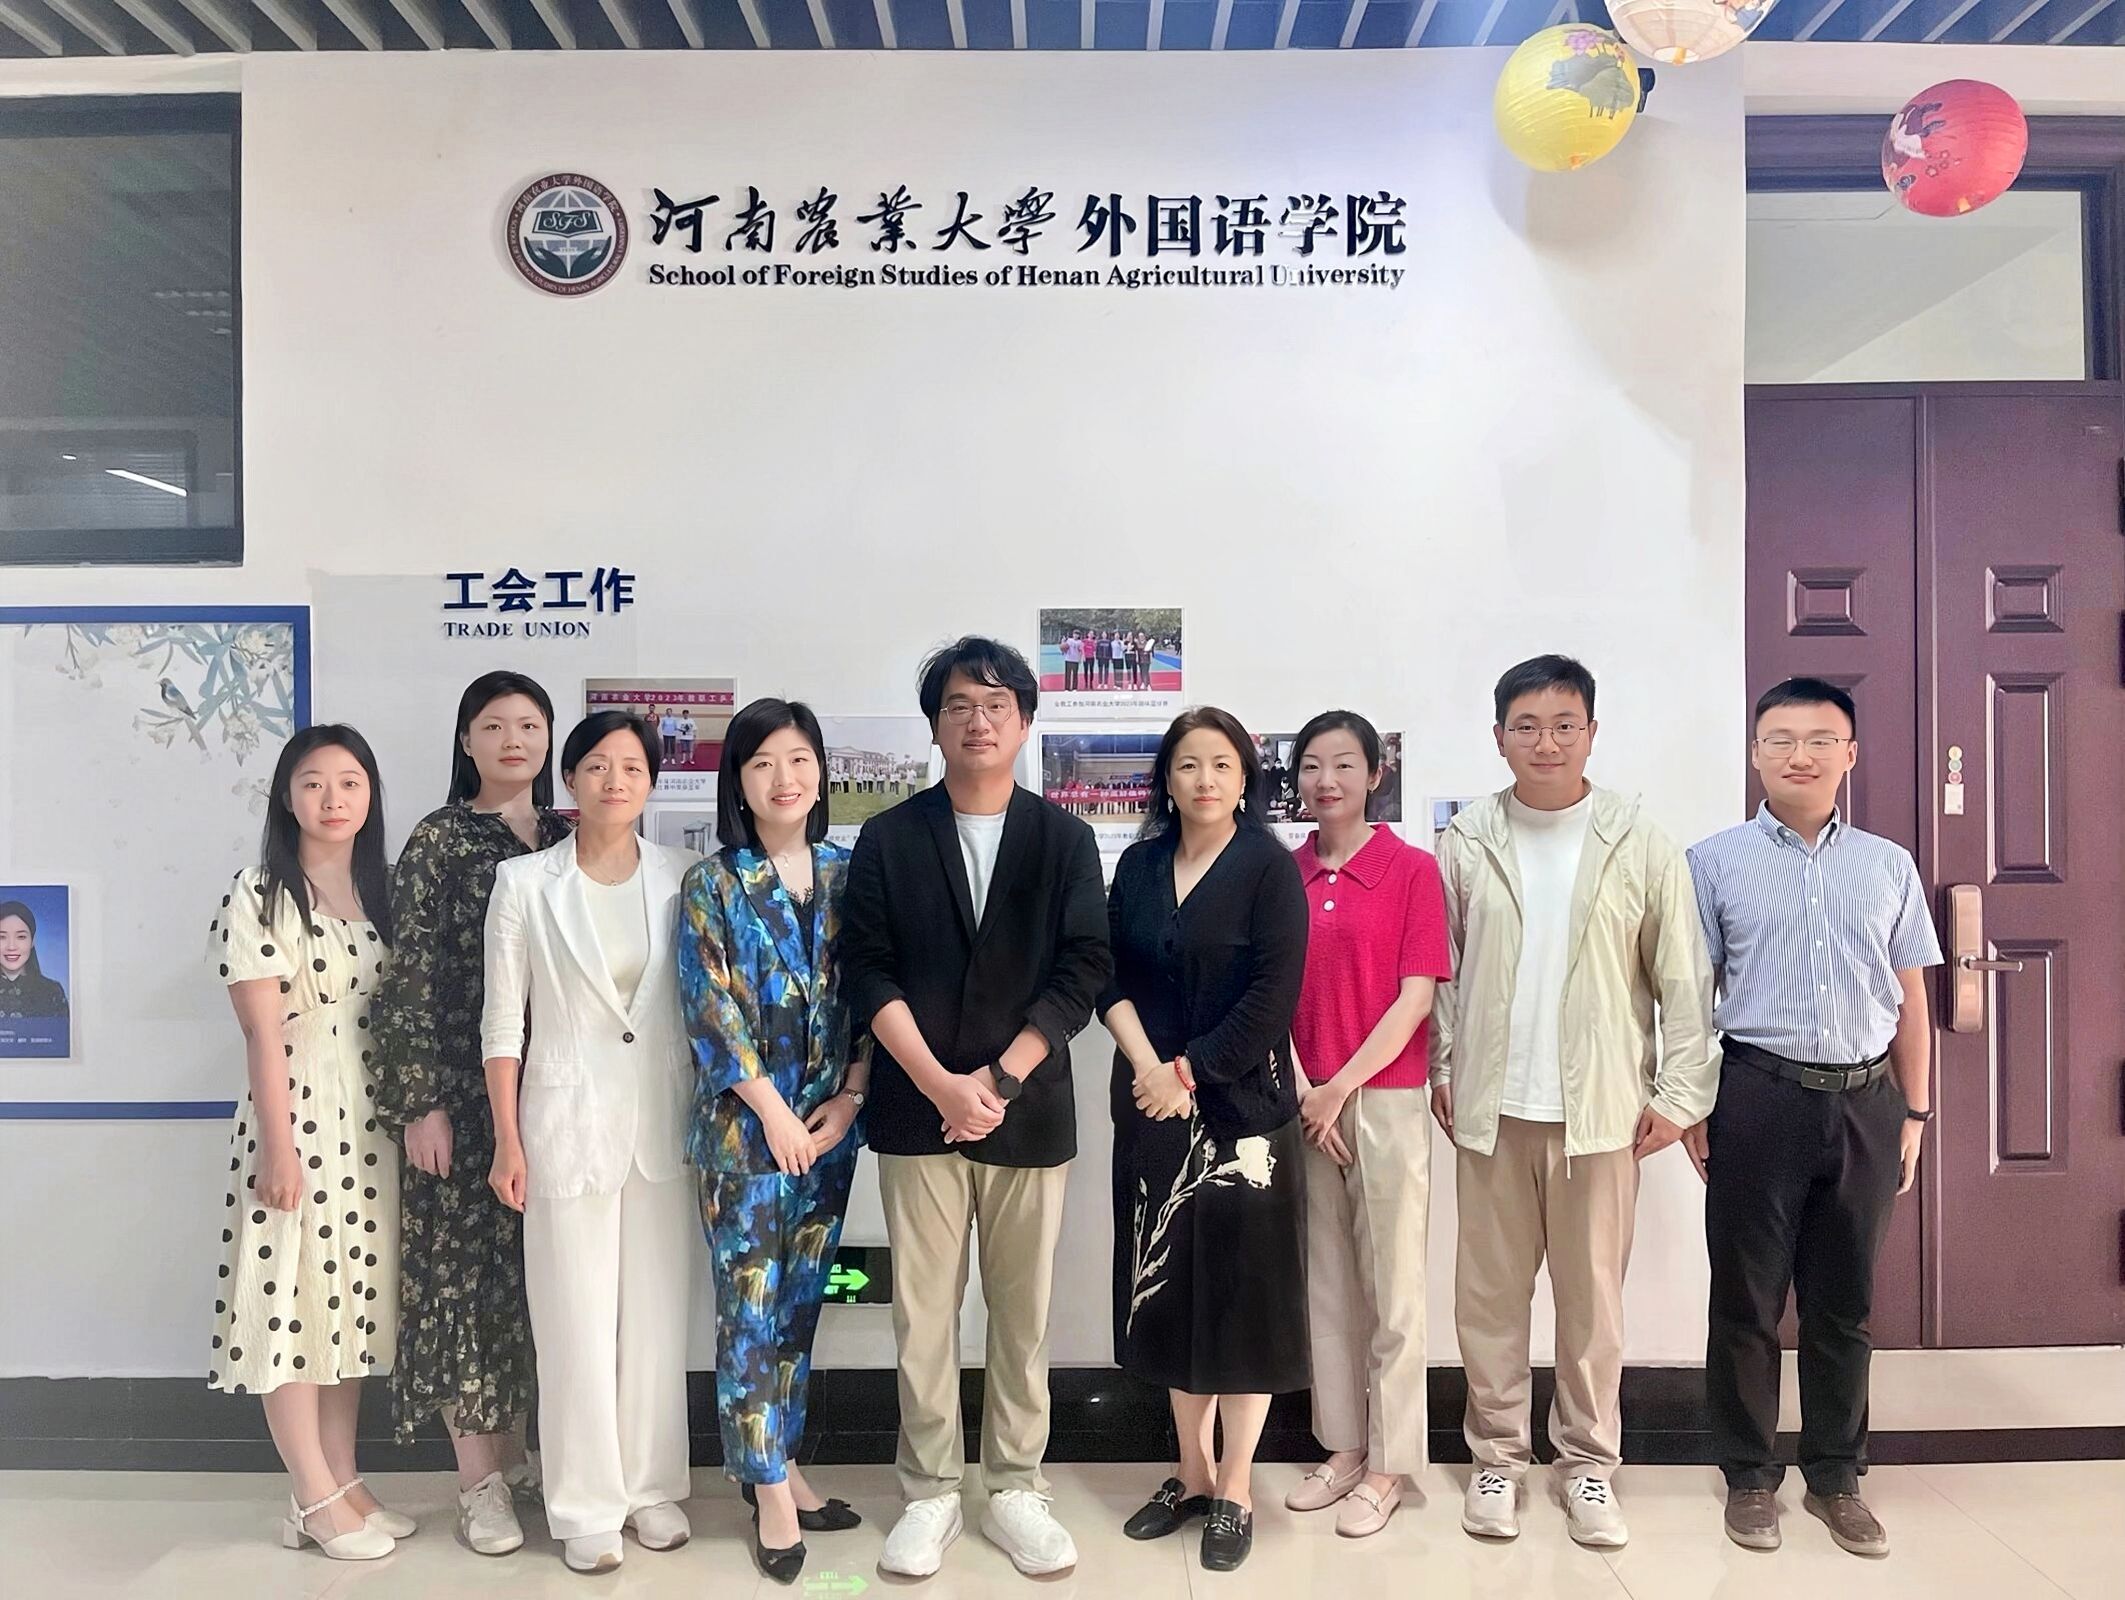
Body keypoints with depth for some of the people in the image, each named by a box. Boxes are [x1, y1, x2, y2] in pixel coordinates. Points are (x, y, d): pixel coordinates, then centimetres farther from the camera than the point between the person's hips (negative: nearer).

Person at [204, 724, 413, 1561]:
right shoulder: (259, 895, -8)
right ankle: (316, 1499, 13)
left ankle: (343, 1481, 23)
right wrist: (279, 1145, -14)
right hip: (297, 1110, -6)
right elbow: (263, 1032, -12)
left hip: (372, 1114, 6)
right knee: (293, 1295, 2)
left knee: (354, 1294, 12)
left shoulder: (382, 890, 9)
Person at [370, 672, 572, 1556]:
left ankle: (519, 1444, 27)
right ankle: (479, 1477, 15)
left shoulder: (569, 839, 8)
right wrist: (420, 1102, -11)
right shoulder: (437, 841, -3)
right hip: (464, 1091, -4)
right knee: (463, 1266, 3)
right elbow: (411, 979, -7)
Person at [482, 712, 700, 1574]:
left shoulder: (683, 877, 0)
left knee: (656, 1318, 11)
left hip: (663, 1123, 2)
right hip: (566, 1122, -2)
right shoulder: (524, 882, -4)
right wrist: (507, 1141, -4)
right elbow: (502, 1022, -2)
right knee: (576, 1323, 6)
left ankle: (652, 1486, 28)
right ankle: (587, 1506, 22)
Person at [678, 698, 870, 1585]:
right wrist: (774, 1112, -12)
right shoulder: (711, 884, -4)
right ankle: (771, 1489, 14)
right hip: (744, 1123, -3)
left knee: (801, 1298, 12)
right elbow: (712, 1010, -9)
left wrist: (850, 1097, -5)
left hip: (830, 1120, 3)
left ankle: (778, 1464, 27)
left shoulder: (849, 873, 5)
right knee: (750, 1303, 1)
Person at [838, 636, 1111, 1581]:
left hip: (1030, 1113, 0)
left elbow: (1082, 971, -3)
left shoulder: (1063, 839, 4)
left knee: (1023, 1312, 10)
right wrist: (939, 1082, -13)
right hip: (917, 1111, 0)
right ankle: (929, 1492, 23)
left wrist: (1000, 1079, -12)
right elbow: (867, 971, -3)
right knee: (923, 1313, 7)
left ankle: (1015, 1488, 26)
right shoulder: (888, 839, 3)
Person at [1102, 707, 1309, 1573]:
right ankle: (1192, 1470, 27)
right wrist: (1148, 1067, -12)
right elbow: (1111, 976, 2)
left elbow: (1273, 997, -13)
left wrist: (1189, 1070, -14)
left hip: (1243, 1108, -4)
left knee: (1242, 1289, 4)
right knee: (1171, 1288, 11)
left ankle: (1235, 1488, 19)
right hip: (1153, 1108, 4)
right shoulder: (1137, 865, 7)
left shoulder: (1270, 868, -6)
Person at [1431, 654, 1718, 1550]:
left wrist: (1680, 1094, -3)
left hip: (1600, 1107, -1)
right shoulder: (1466, 843, 2)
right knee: (1489, 1293, 10)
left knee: (1593, 1294, 10)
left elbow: (1683, 978, 0)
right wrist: (1441, 1070, 2)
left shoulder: (1640, 844, -2)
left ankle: (1589, 1462, 27)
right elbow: (1441, 968, 6)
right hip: (1491, 1106, 1)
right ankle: (1497, 1455, 25)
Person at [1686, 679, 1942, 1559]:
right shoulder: (1716, 861, -1)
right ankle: (1751, 1474, 22)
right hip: (1758, 1096, -2)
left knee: (1844, 1302, 13)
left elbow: (1910, 999, 11)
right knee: (1747, 1297, 7)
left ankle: (1835, 1476, 28)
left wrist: (1914, 1113, 8)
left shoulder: (1890, 866, 8)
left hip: (1864, 1101, 3)